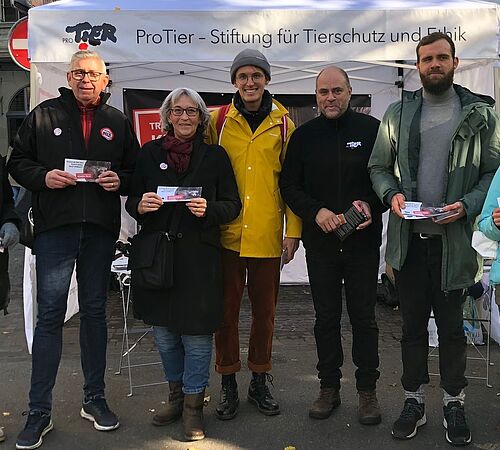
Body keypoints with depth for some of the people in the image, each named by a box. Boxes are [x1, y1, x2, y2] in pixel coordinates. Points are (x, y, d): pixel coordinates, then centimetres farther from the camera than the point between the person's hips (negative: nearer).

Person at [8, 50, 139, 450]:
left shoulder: (117, 122, 12)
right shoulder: (44, 115, 6)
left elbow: (136, 171, 15)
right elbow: (18, 162, 7)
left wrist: (120, 180, -7)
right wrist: (44, 176, -12)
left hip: (101, 230, 2)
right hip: (55, 227, -2)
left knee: (95, 312, 11)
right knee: (50, 315, -2)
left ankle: (94, 399, 24)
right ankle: (39, 413, 7)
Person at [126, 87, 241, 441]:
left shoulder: (215, 156, 3)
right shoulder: (150, 153, 8)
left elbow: (232, 205, 2)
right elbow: (133, 201, 12)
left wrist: (208, 209, -17)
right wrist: (141, 205, -11)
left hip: (199, 255, -3)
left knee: (196, 331, 0)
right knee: (163, 330, 12)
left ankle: (193, 405, 17)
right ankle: (176, 394, 32)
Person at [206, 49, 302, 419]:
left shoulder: (283, 124, 5)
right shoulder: (218, 121, 4)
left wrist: (293, 230, 0)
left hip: (267, 235, 1)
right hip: (227, 233, 0)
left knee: (265, 309, 11)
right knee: (226, 309, 7)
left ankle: (260, 381, 28)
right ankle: (228, 383, 22)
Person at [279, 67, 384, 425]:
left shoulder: (372, 129, 0)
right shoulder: (304, 136, 6)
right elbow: (289, 185, 6)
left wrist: (372, 205, -14)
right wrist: (316, 212, -10)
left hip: (363, 240, -2)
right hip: (320, 243, 2)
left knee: (364, 317, 6)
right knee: (326, 317, 10)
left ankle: (368, 390, 21)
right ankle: (329, 388, 24)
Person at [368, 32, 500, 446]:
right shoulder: (397, 113, 9)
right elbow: (378, 166, 10)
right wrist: (391, 194, -10)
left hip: (453, 238, -2)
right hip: (409, 237, 2)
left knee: (452, 325, 8)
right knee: (412, 323, 11)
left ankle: (454, 403, 25)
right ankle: (414, 400, 25)